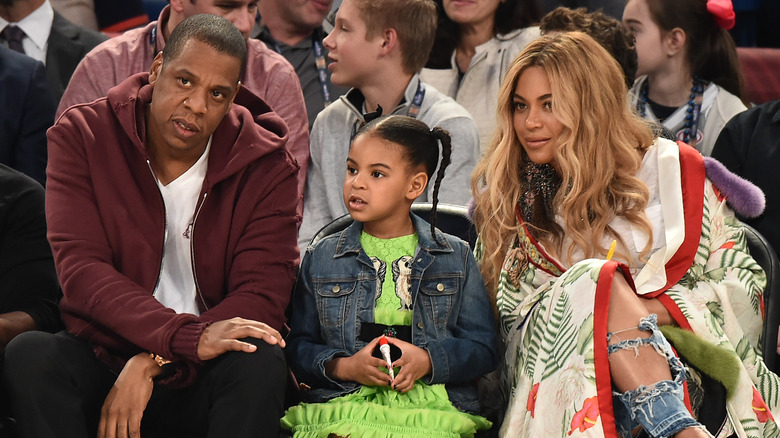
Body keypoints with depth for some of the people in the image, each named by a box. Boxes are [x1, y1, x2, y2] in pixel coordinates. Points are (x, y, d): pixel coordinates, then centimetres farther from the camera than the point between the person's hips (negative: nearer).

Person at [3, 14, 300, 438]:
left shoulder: (267, 166, -5)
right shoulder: (83, 136, -5)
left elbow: (263, 295, -13)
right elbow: (79, 267, -17)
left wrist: (151, 363, -26)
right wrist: (187, 335, -33)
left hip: (205, 376, 0)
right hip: (104, 352, 0)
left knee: (261, 363, -32)